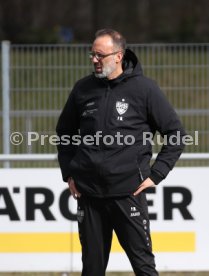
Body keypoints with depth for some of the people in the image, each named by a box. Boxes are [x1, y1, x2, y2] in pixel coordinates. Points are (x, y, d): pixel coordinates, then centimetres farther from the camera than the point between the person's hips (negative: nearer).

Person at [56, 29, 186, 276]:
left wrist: (156, 174, -5)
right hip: (88, 194, 3)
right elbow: (64, 133, 21)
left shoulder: (143, 88, -4)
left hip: (129, 191, -3)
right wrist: (68, 174, 13)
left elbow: (176, 134, 0)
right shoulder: (83, 89, 6)